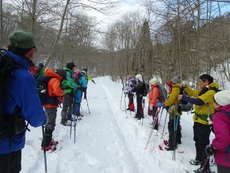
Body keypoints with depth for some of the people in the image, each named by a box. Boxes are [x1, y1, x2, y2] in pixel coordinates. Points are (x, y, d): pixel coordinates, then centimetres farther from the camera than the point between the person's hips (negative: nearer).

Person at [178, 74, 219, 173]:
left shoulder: (211, 92, -19)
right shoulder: (203, 90, 9)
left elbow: (199, 101, -32)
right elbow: (193, 93, 24)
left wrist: (183, 97, -27)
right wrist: (185, 87, 6)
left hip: (204, 121, -10)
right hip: (198, 120, 10)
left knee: (203, 143, -4)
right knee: (197, 141, 22)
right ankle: (199, 159, 40)